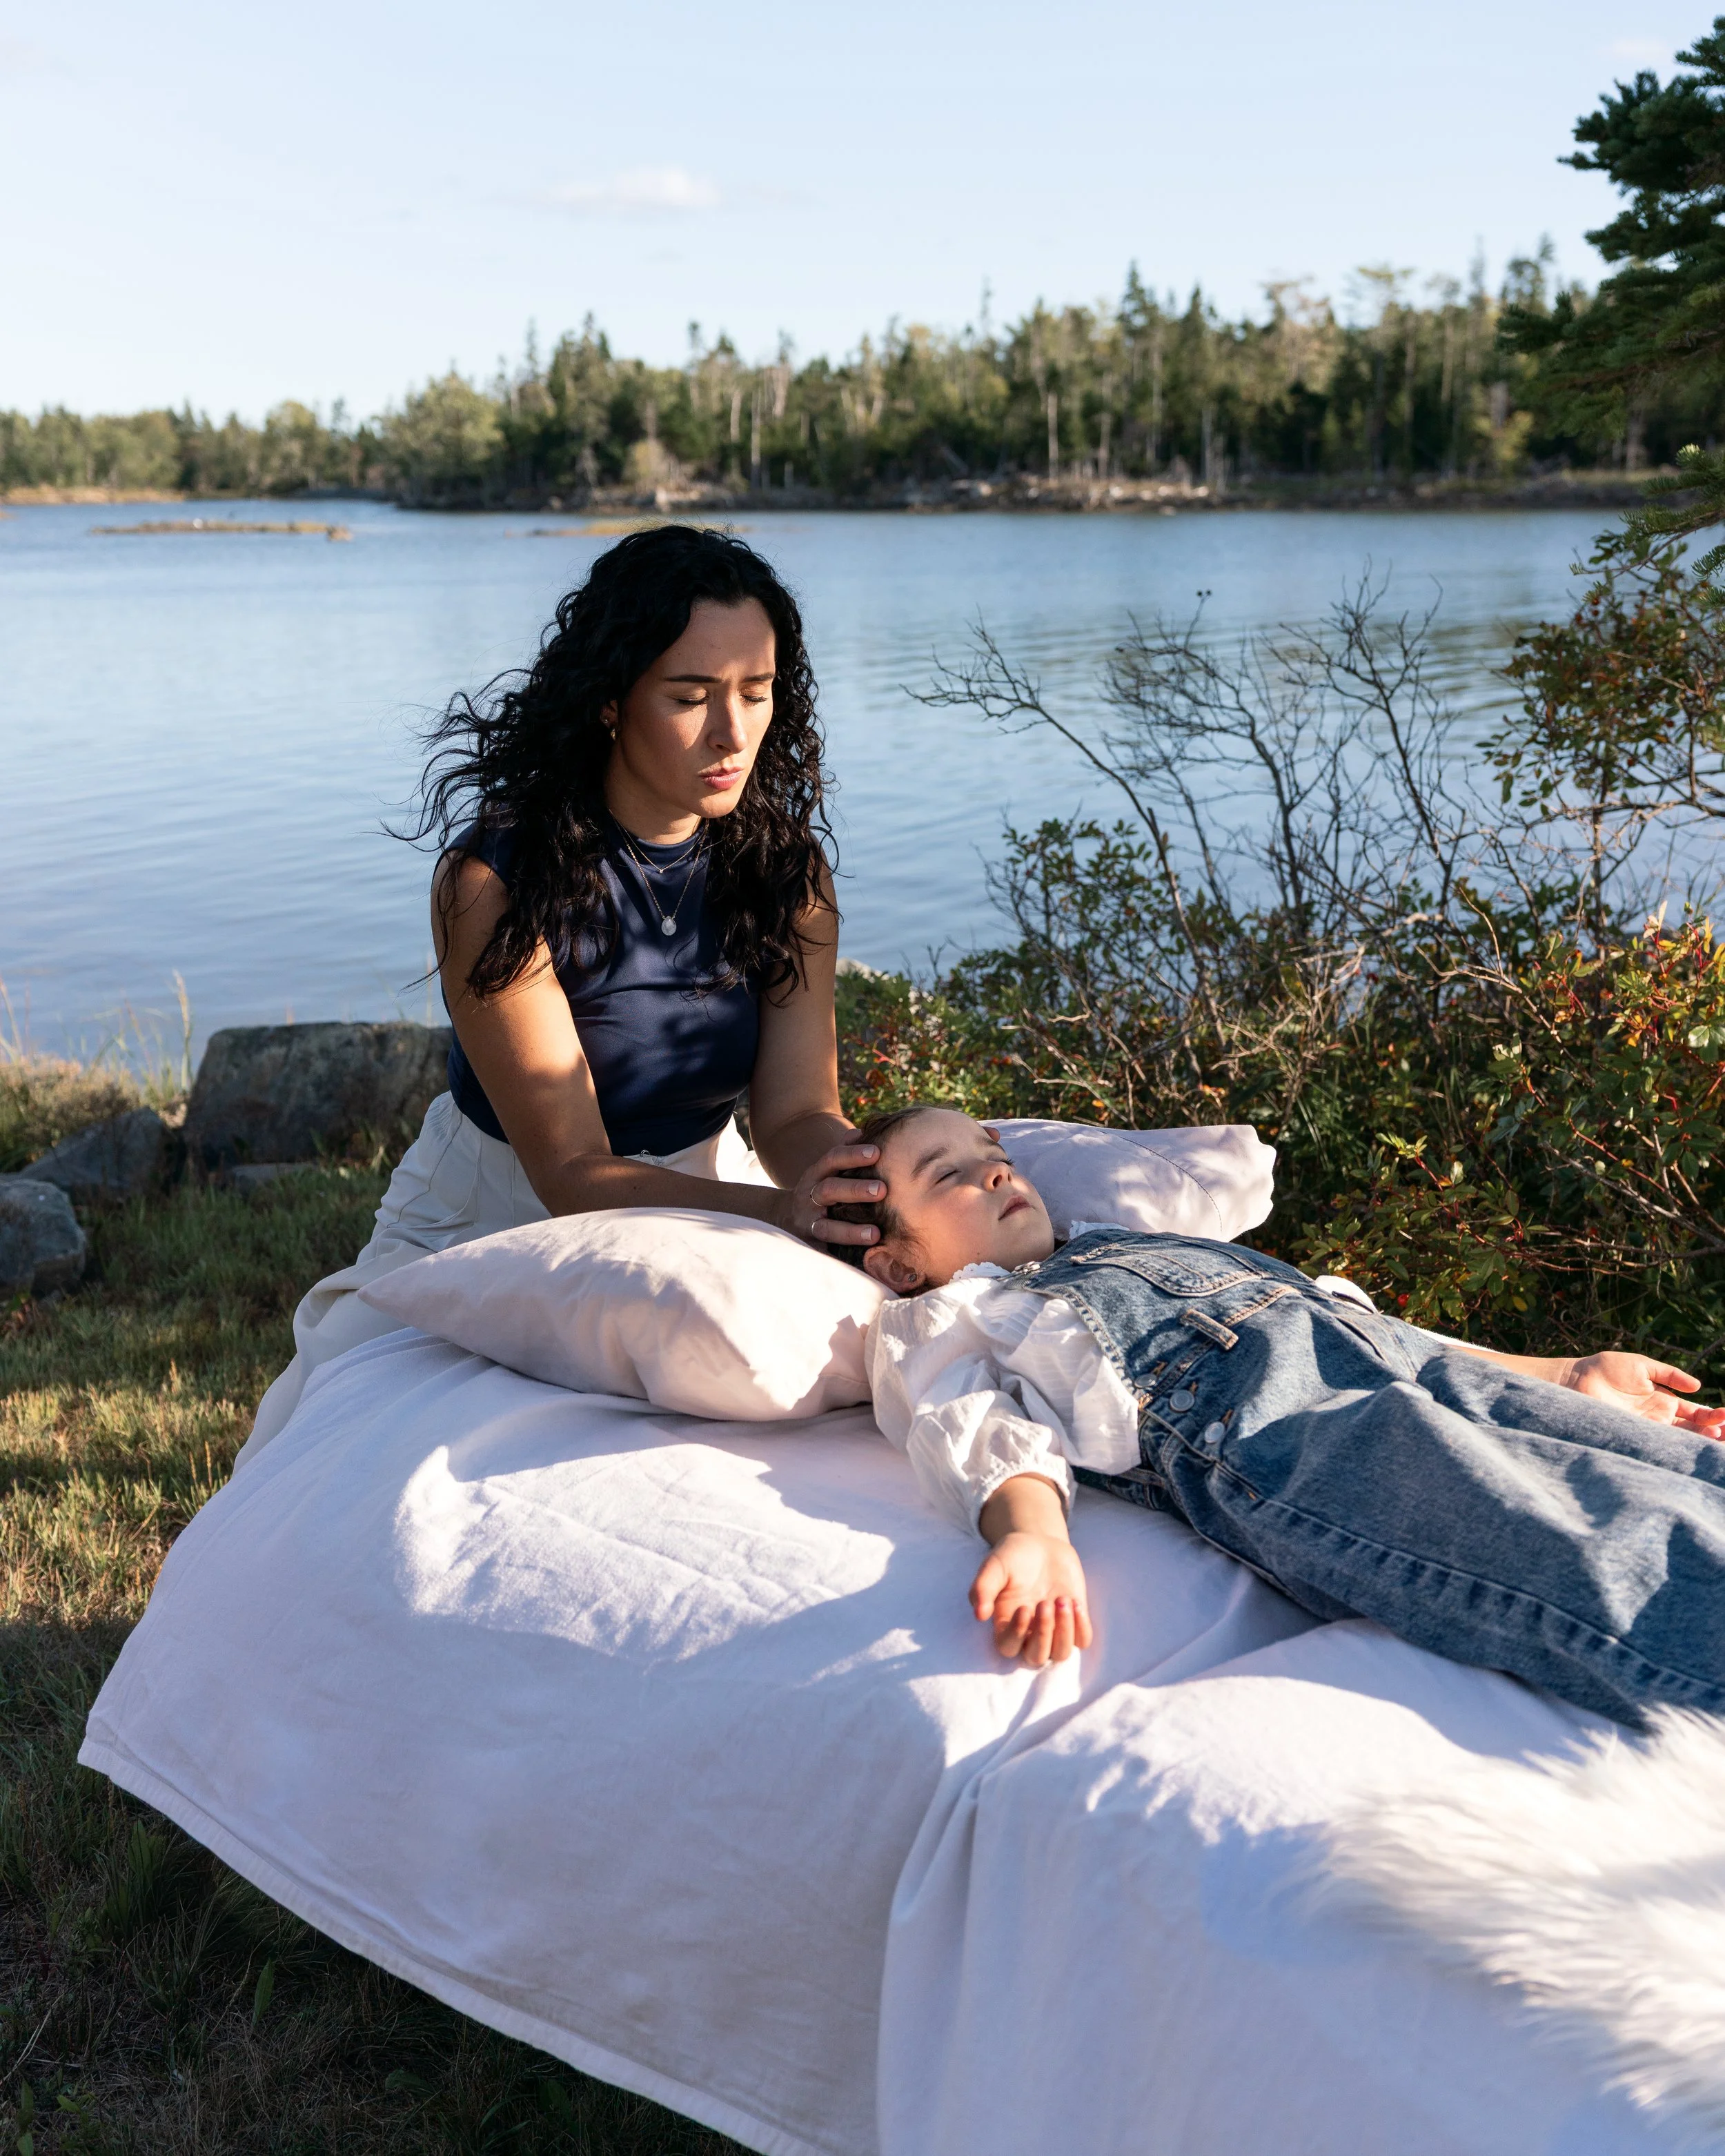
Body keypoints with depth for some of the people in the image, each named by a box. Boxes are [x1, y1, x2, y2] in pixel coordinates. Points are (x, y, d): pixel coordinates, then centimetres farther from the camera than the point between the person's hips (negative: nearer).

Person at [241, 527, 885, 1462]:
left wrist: (868, 1176, -38)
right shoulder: (494, 882, -23)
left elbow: (797, 1110, -13)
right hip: (498, 1214, -3)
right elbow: (572, 1172, -26)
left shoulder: (787, 868, -9)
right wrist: (780, 1209, -42)